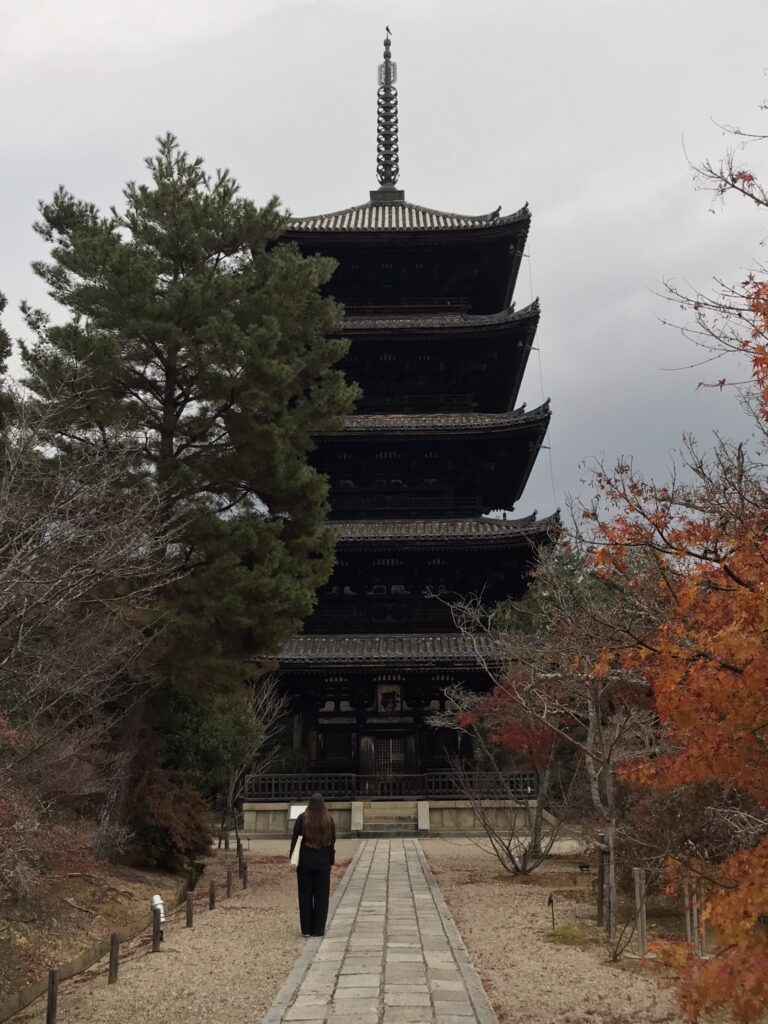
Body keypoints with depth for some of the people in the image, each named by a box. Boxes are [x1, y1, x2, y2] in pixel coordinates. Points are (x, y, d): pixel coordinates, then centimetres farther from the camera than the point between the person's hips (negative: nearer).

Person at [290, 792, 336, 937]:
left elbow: (294, 839, -5)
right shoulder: (329, 820, -2)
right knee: (321, 896, 8)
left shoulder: (302, 819, -6)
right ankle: (318, 929, 9)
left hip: (304, 862, -1)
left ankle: (306, 929, 11)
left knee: (305, 896, 8)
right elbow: (332, 843, 3)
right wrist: (331, 861, 10)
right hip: (323, 863, 1)